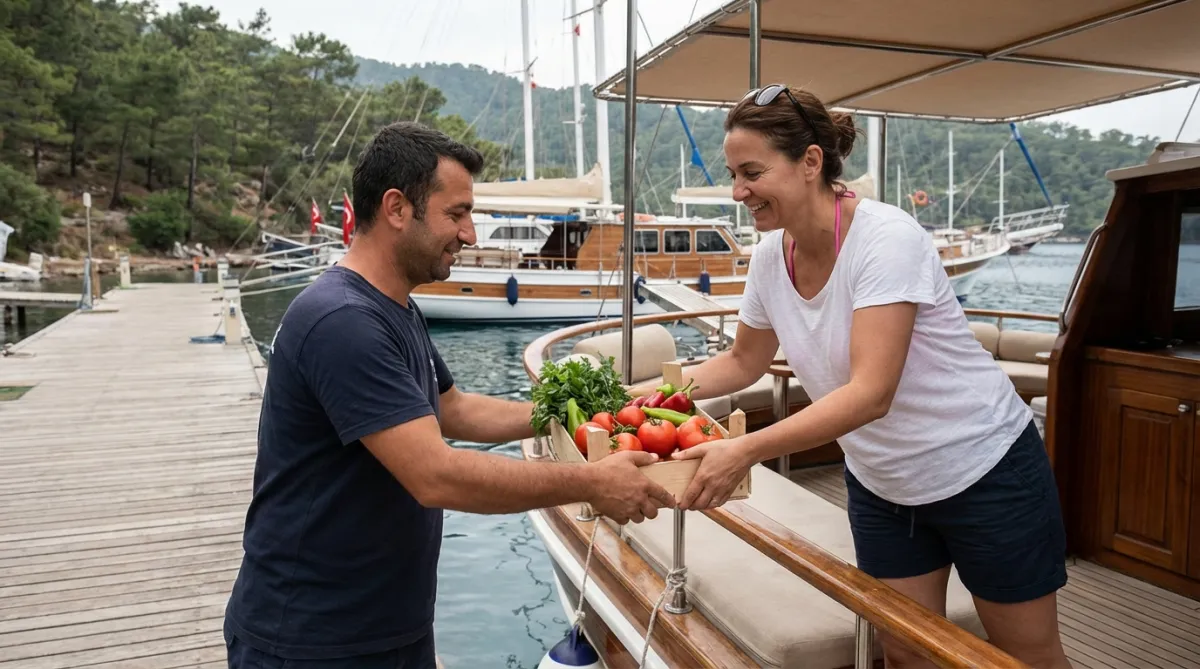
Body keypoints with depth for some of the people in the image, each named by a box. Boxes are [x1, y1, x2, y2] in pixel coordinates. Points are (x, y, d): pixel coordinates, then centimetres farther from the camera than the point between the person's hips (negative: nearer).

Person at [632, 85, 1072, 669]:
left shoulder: (887, 238, -27)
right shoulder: (771, 255, -8)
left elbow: (871, 393, -35)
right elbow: (742, 362, 6)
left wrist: (746, 450, -43)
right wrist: (652, 392, -7)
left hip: (984, 472, -5)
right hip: (881, 485, 6)